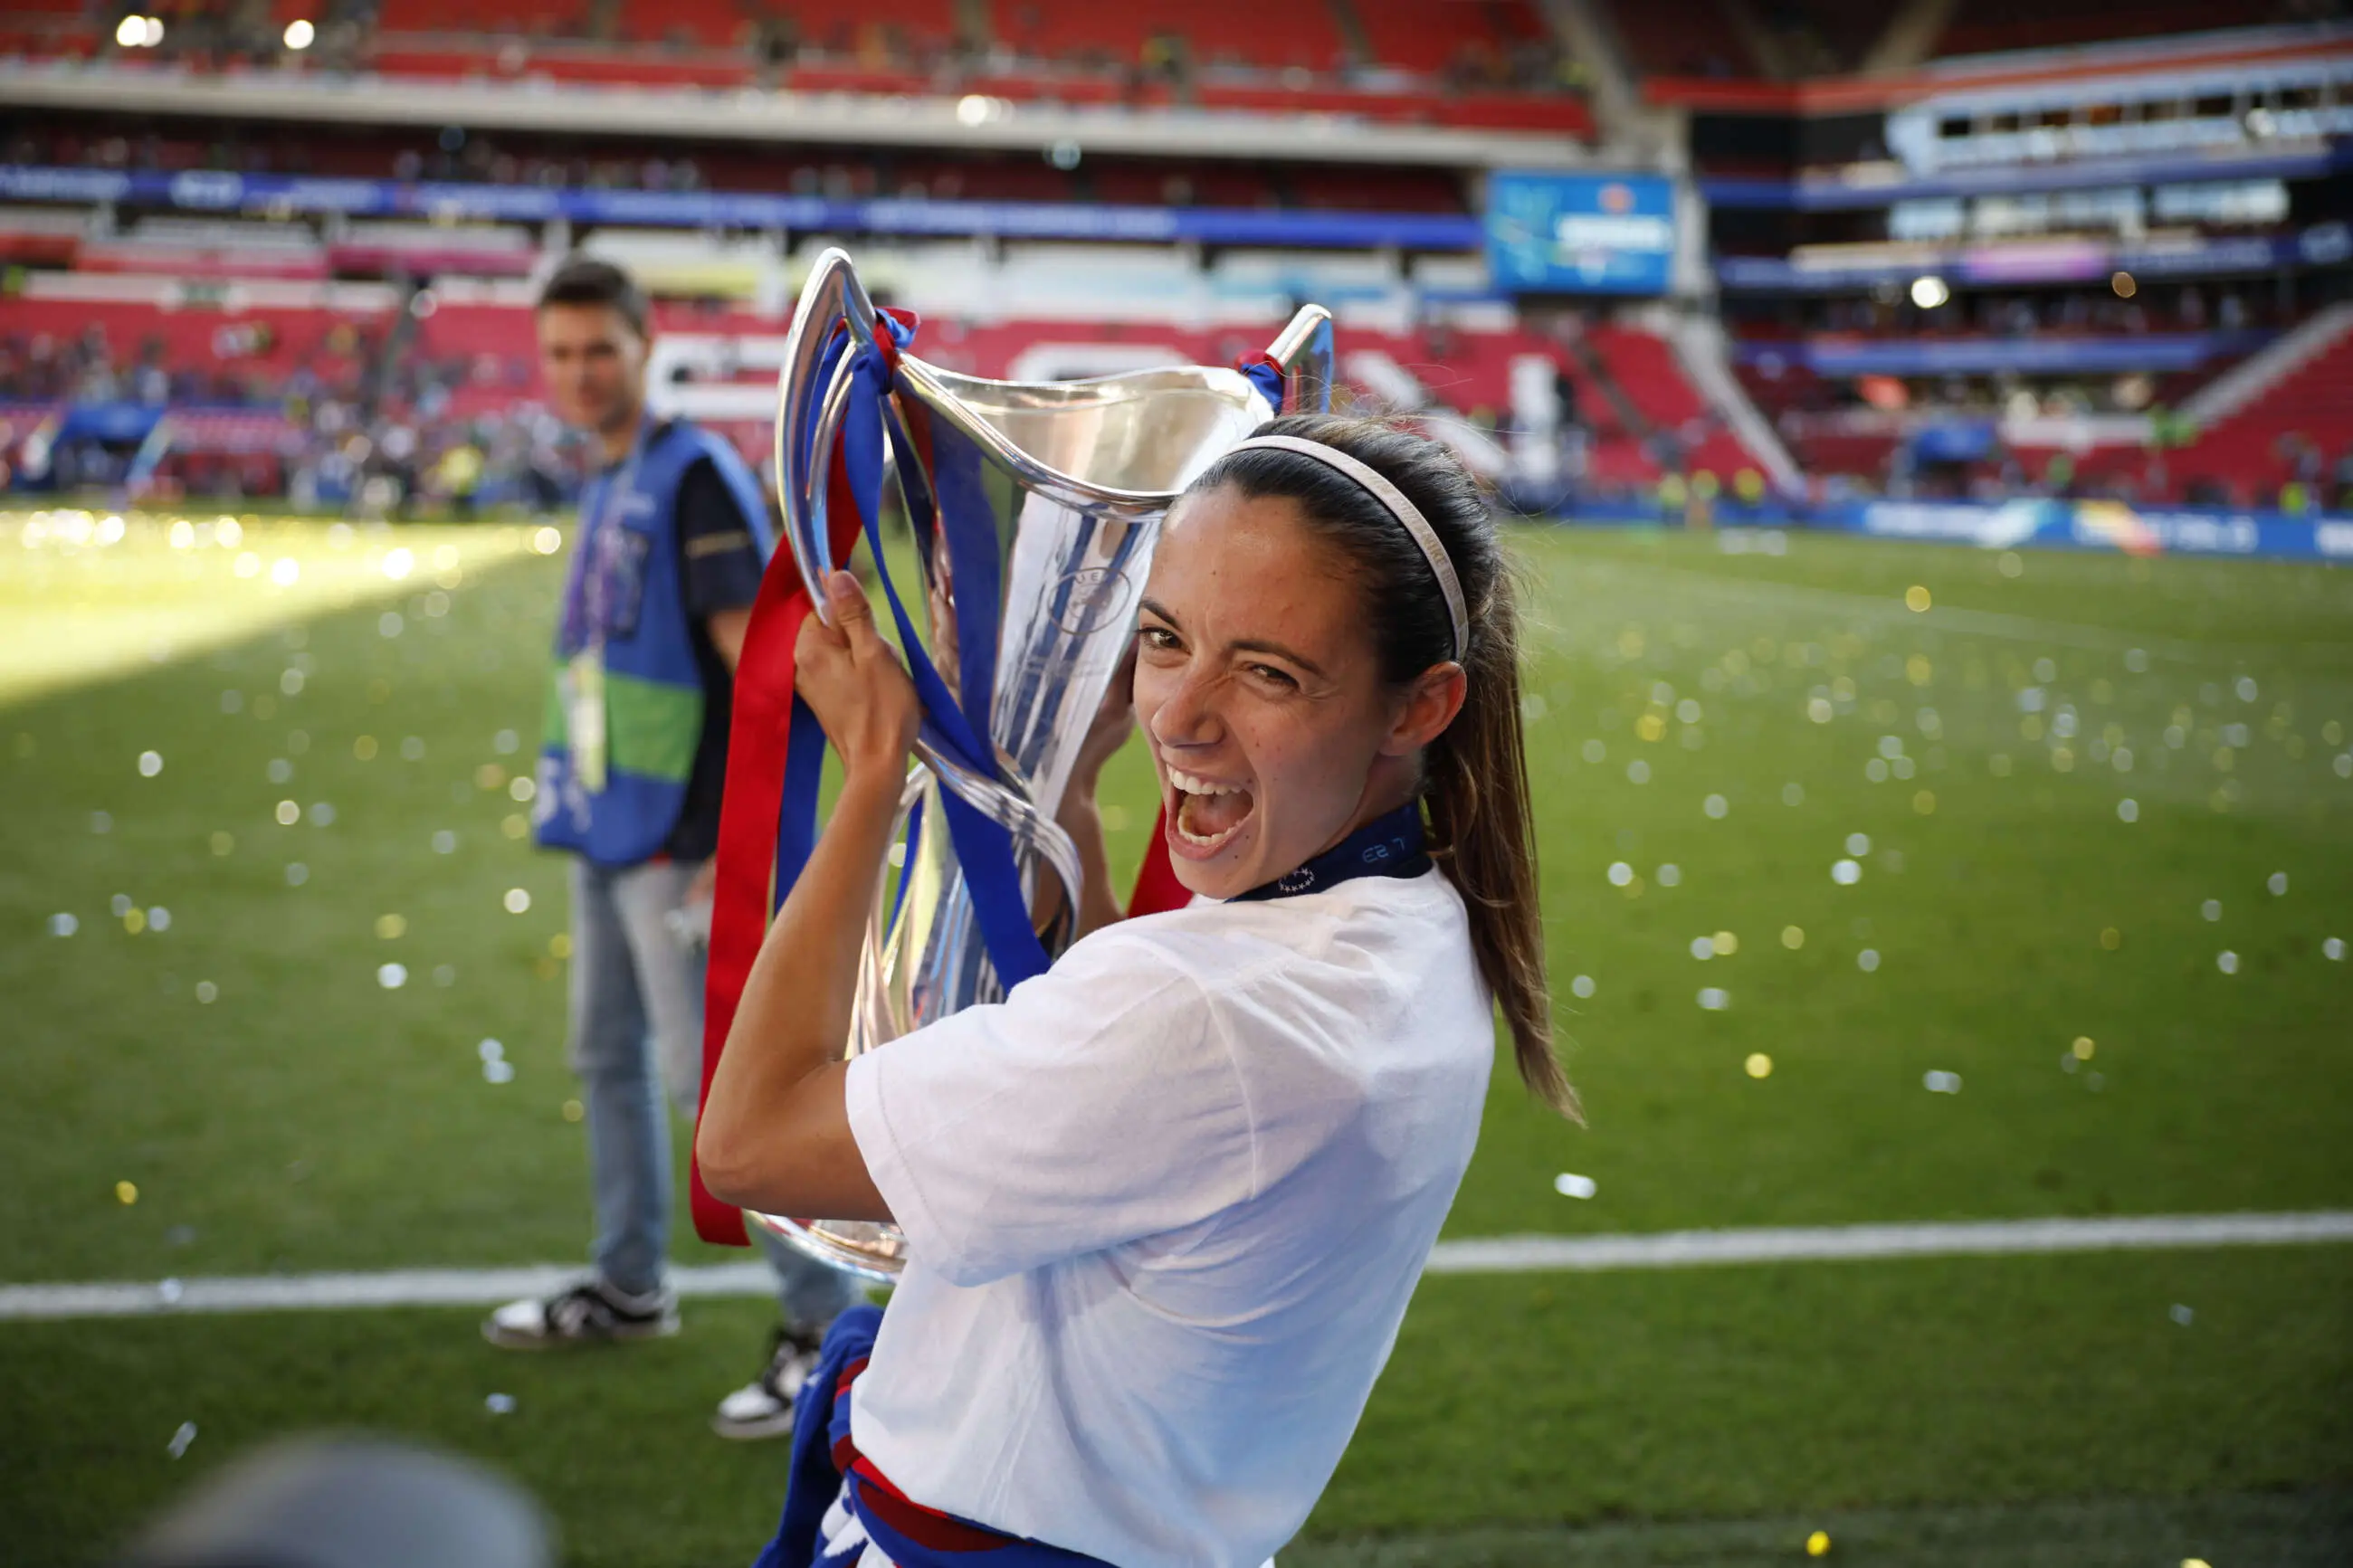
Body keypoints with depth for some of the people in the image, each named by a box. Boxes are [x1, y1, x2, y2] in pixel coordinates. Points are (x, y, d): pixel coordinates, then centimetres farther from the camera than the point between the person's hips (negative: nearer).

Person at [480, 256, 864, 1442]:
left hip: (677, 840, -9)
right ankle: (629, 1288, 32)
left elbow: (760, 663, -19)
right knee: (610, 1055, 17)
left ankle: (824, 1327, -2)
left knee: (711, 1079, -9)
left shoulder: (696, 477, -14)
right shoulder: (610, 487, 13)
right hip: (610, 830, 9)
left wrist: (740, 840, -24)